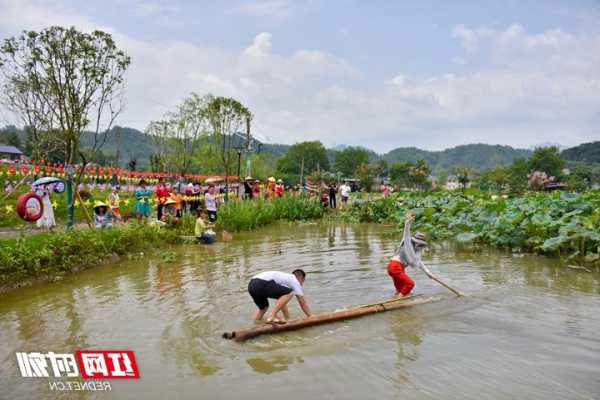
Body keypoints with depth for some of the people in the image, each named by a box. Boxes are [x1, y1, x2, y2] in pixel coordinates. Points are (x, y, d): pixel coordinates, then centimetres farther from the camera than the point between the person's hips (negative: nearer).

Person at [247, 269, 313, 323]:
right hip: (262, 284, -10)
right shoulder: (294, 281, 14)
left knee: (263, 307, 33)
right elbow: (303, 303, 14)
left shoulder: (285, 277, 36)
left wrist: (288, 319, 44)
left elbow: (281, 301, 40)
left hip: (252, 284, 10)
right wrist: (311, 316, 26)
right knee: (289, 293, -6)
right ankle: (272, 317, -8)